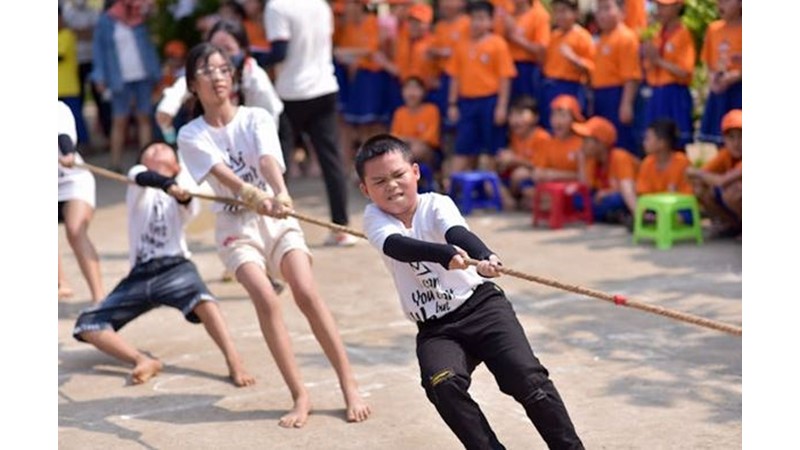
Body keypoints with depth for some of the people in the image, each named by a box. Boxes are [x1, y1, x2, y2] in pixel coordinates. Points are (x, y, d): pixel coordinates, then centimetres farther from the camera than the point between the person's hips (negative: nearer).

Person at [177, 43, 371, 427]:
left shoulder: (256, 118, -2)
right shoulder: (191, 135, -2)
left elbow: (268, 161, -22)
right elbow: (222, 173, -21)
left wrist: (281, 195, -43)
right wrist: (253, 195, -42)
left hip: (277, 217, 0)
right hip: (236, 227, 0)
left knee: (307, 294, -18)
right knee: (266, 299, -22)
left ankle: (350, 388, -9)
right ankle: (300, 396, -14)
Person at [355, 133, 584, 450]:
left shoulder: (436, 205, -8)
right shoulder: (374, 218, -5)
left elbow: (458, 233, -30)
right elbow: (398, 246, -27)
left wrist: (485, 258, -53)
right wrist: (445, 254, -48)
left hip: (481, 305, -2)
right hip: (435, 329, 2)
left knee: (527, 377, -17)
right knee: (442, 384, -26)